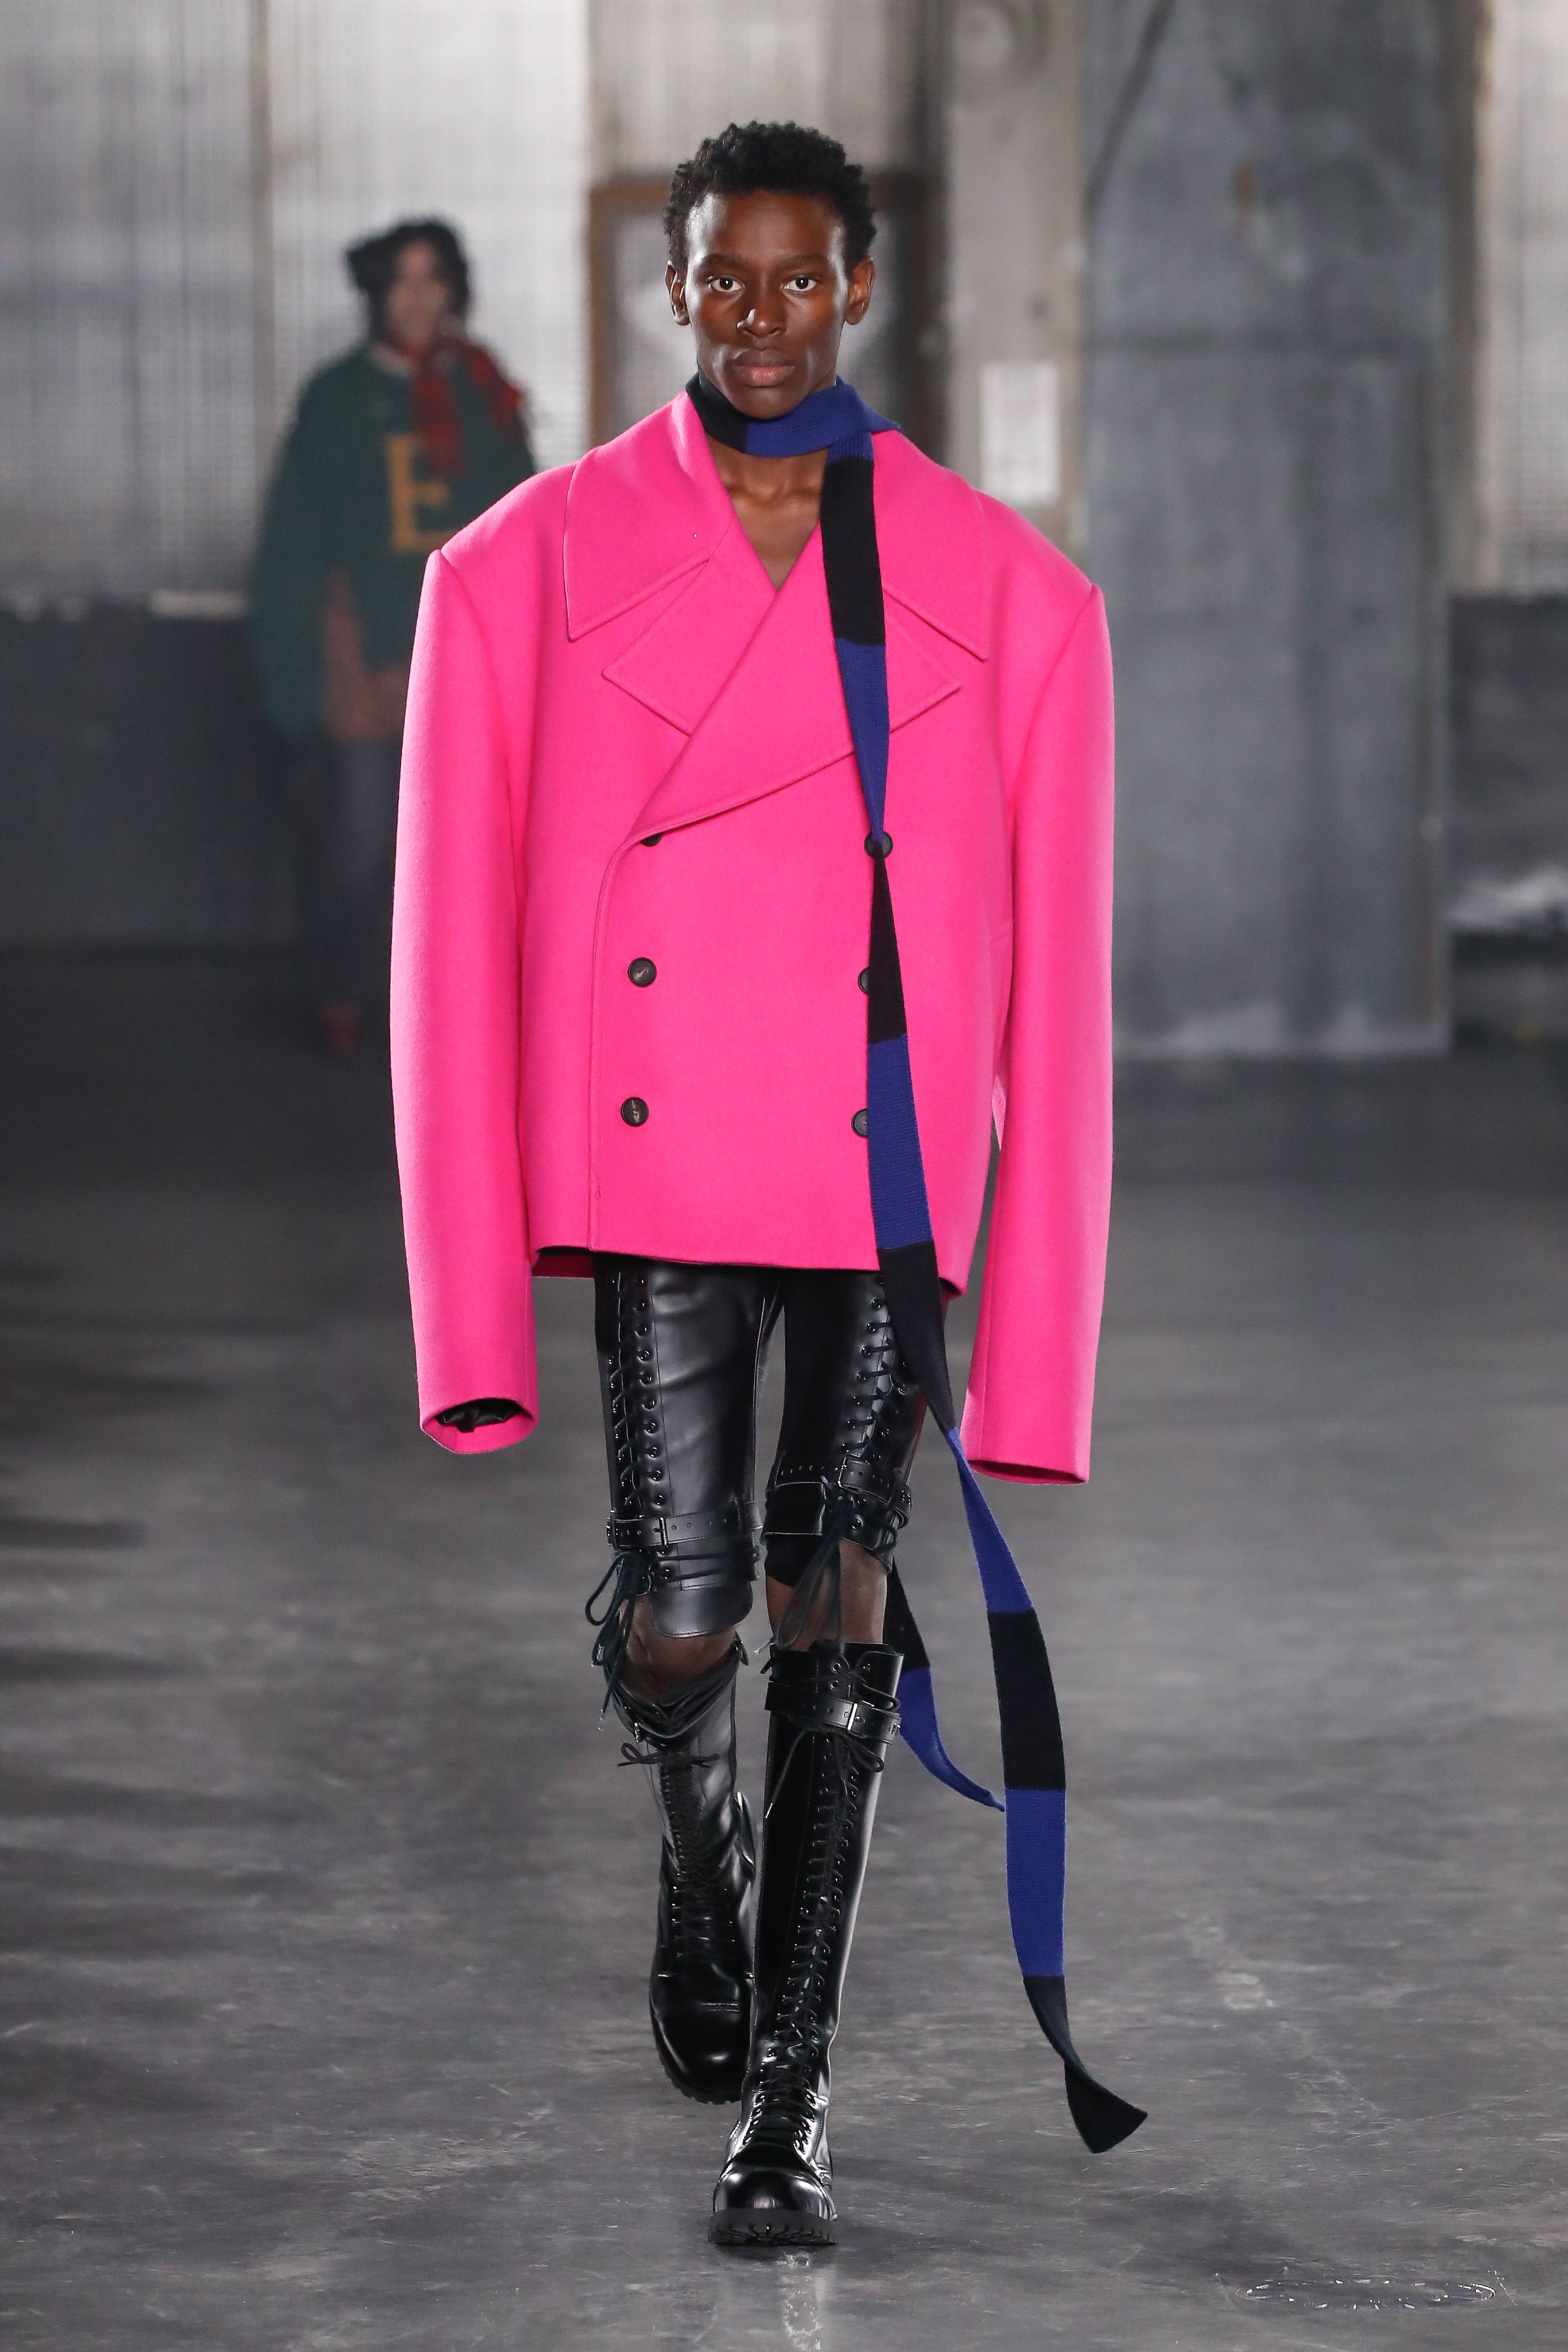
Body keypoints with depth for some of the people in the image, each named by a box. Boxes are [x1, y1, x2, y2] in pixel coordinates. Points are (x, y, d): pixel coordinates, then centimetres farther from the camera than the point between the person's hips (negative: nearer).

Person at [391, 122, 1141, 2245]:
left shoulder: (1010, 596, 3)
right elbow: (454, 954, 2)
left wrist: (1039, 1342, -1)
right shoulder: (527, 573, 2)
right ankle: (701, 1854, 34)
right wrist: (473, 1320, -3)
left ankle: (790, 2094, 7)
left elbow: (1054, 981, 3)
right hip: (660, 1158, 0)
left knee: (840, 1613, -4)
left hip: (894, 1167, 0)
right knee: (677, 1628, -2)